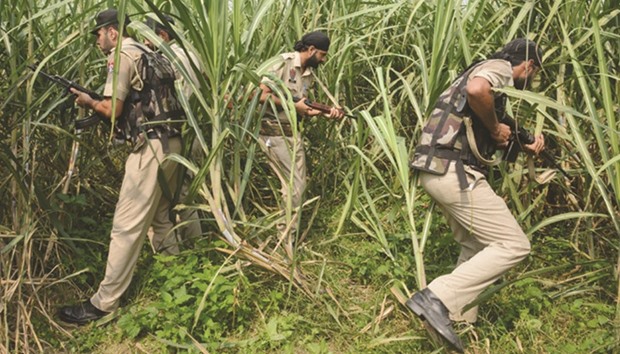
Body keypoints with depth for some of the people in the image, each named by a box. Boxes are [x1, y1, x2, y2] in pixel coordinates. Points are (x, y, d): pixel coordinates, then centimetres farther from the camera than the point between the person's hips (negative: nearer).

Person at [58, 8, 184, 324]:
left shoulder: (121, 55, -7)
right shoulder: (147, 52, 20)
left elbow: (113, 109, -12)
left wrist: (88, 101, 8)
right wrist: (100, 102, 18)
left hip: (151, 147, -9)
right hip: (171, 141, 9)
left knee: (126, 226, -5)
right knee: (161, 217, 19)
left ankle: (104, 303, 2)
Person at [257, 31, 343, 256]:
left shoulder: (309, 74, 11)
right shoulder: (283, 62, -13)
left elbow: (303, 107, 8)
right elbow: (261, 95, -19)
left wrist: (325, 113, -8)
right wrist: (294, 106, -15)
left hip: (292, 133, 9)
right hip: (273, 133, -8)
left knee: (297, 186, 13)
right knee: (294, 187, -6)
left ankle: (287, 235, 27)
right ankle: (286, 237, 10)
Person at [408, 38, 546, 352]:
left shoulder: (485, 72, 29)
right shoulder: (500, 66, -1)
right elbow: (476, 90, -27)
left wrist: (524, 144, 15)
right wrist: (497, 128, -10)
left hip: (437, 171, 10)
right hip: (455, 172, -10)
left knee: (476, 246, 22)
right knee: (514, 245, -4)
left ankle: (459, 317, 25)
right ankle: (437, 298, -12)